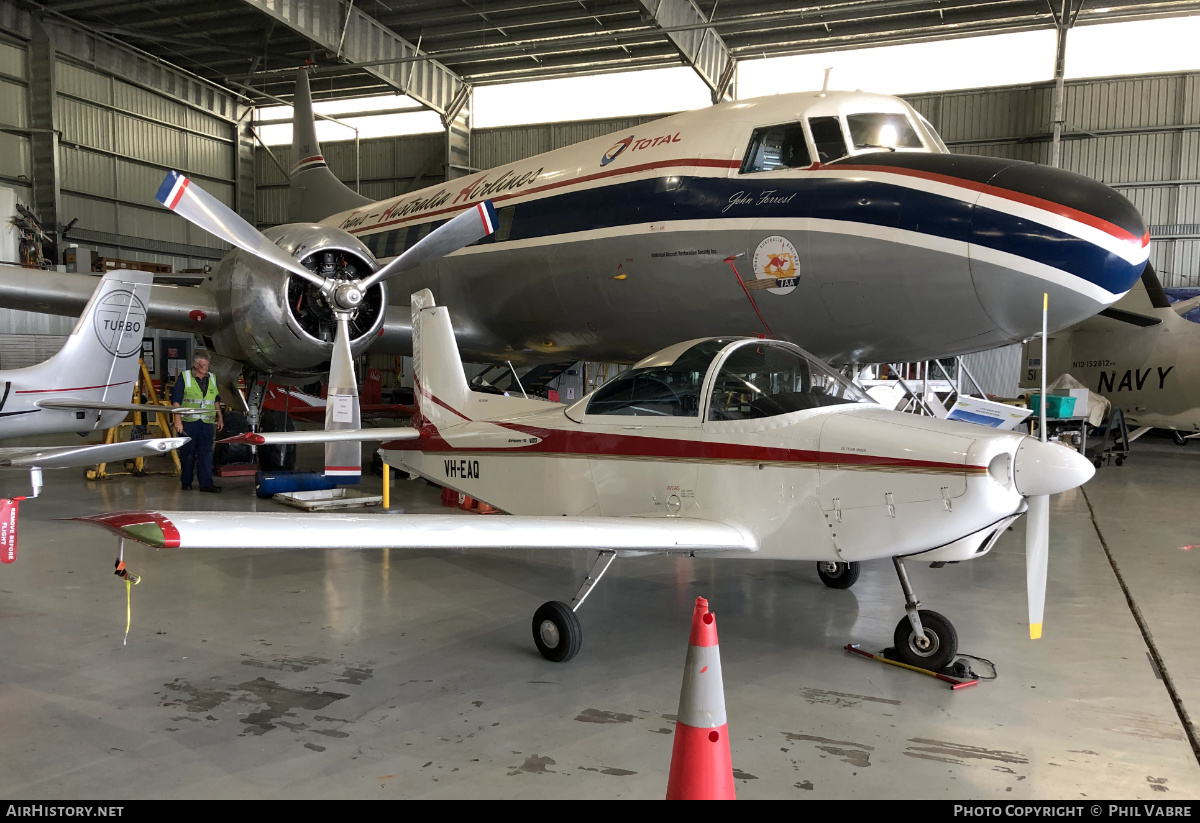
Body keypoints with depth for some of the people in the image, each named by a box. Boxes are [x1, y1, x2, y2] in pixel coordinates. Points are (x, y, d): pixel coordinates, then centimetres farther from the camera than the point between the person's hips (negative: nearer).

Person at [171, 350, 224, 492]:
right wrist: (177, 420, -11)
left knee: (206, 453, -3)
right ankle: (186, 483, 14)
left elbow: (216, 400, 24)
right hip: (188, 422, -3)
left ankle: (206, 483, -4)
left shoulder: (212, 378, 15)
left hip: (207, 422, 4)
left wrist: (219, 417, 19)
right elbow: (176, 400, -4)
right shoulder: (184, 377, 0)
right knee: (187, 454, 3)